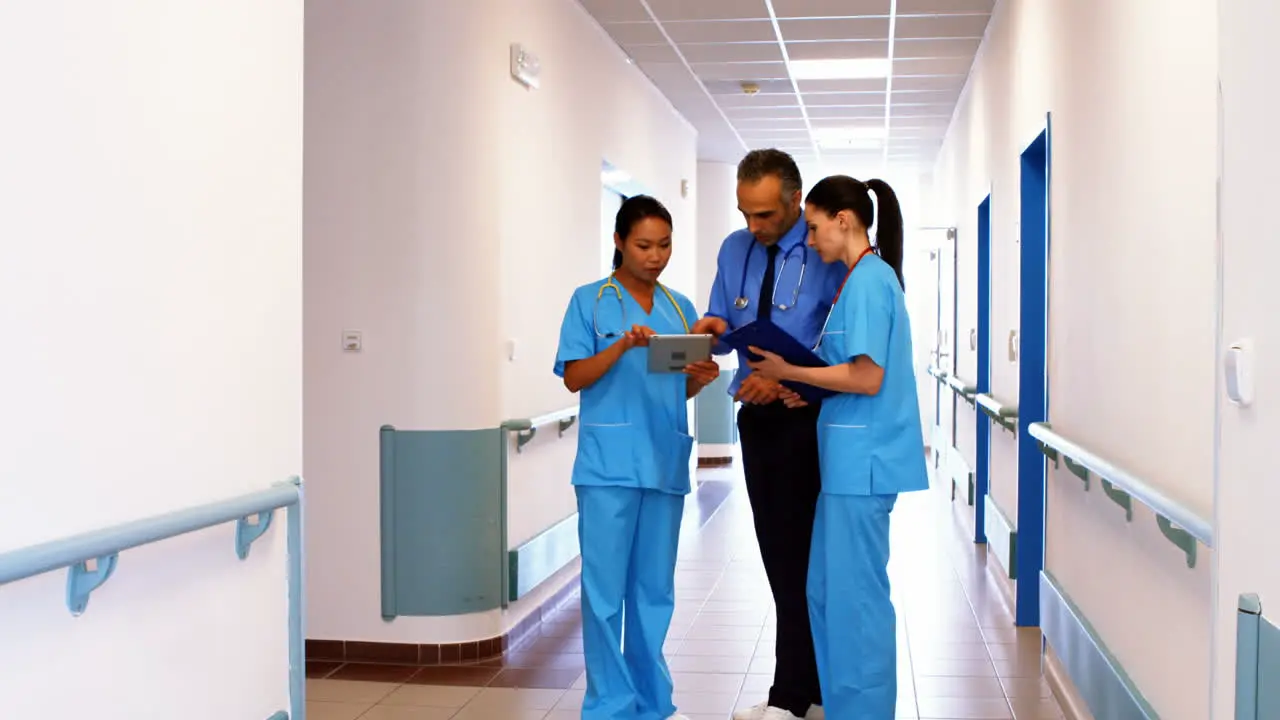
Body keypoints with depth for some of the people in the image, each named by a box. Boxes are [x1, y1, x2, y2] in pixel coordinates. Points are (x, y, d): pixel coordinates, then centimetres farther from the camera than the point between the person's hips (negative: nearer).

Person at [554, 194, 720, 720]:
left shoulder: (680, 309, 13)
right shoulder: (591, 301, 0)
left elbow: (681, 390, 16)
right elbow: (574, 377, -5)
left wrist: (701, 379, -7)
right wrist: (623, 346, -20)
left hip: (665, 462, 4)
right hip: (610, 463, -4)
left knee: (655, 590, 10)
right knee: (606, 588, -3)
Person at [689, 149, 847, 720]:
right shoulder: (735, 250, 6)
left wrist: (786, 378, -26)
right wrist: (716, 328, -9)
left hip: (806, 419, -7)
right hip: (756, 416, 7)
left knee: (798, 557, -4)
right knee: (781, 555, 13)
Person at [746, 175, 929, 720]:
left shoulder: (868, 279, -14)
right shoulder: (866, 278, 16)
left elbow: (867, 378, -20)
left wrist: (790, 371, -12)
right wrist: (810, 390, 7)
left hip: (861, 460, -10)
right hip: (850, 457, 10)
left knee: (855, 595, -2)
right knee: (827, 590, 15)